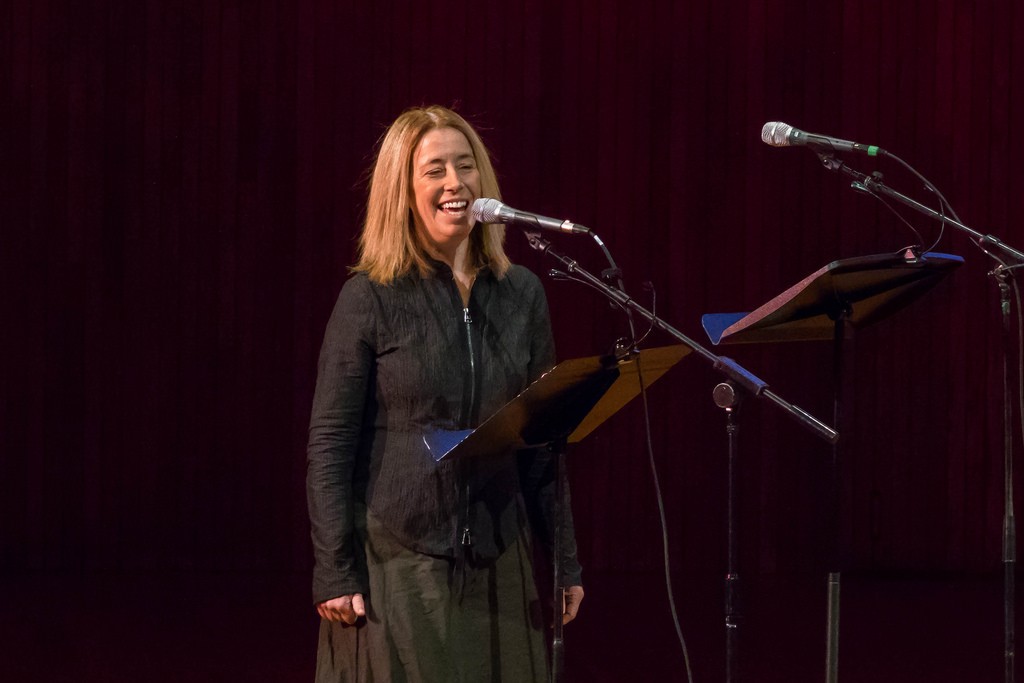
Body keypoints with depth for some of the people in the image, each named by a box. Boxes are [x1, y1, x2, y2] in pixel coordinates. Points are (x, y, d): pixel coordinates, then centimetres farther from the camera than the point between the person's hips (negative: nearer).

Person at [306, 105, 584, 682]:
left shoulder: (522, 295, 7)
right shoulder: (371, 300, -6)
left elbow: (543, 442, 11)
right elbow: (329, 445, -6)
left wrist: (565, 561, 9)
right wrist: (334, 572, -11)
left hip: (497, 564, 4)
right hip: (397, 563, -4)